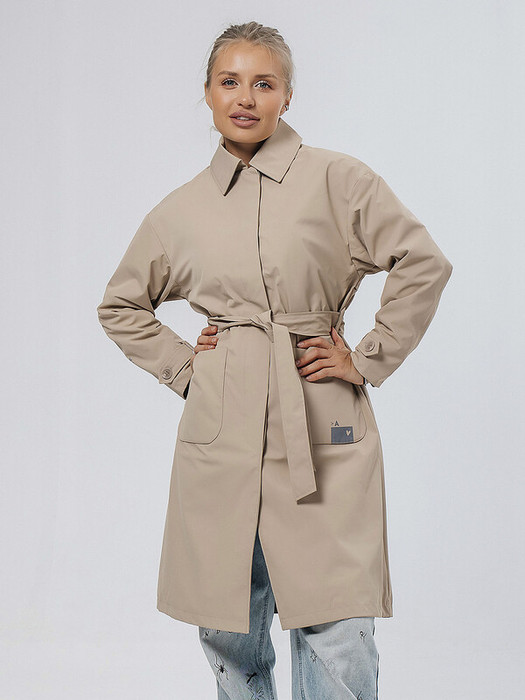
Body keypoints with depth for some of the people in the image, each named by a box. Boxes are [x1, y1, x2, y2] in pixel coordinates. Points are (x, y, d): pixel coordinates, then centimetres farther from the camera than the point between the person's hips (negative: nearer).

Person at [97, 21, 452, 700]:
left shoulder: (337, 179, 0)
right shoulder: (180, 209, 9)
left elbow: (424, 264, -2)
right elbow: (120, 307, 21)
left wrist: (368, 360, -3)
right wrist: (182, 366, 9)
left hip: (322, 432, -2)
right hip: (222, 431, 3)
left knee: (338, 639, -5)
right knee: (229, 637, 10)